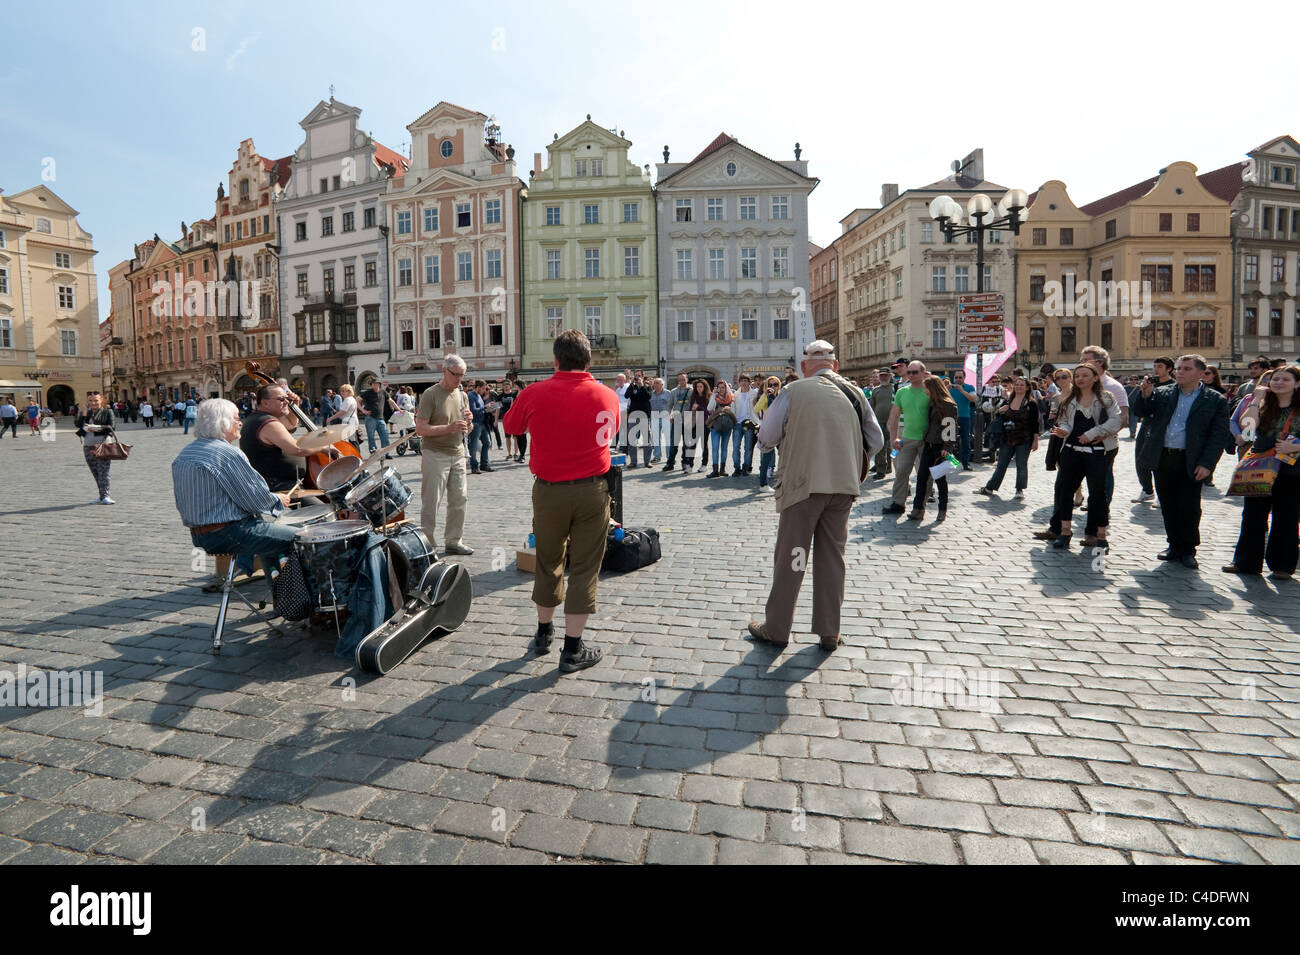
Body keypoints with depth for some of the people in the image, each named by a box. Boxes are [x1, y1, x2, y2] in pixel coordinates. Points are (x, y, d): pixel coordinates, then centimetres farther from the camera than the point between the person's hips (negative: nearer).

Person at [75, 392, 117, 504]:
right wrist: (85, 411, -4)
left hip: (103, 445, -5)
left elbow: (110, 427, -5)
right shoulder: (86, 413, 15)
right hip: (88, 446, 5)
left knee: (103, 472, -12)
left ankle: (105, 496, -14)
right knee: (95, 473, 7)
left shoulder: (107, 412, 5)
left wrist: (97, 428, -17)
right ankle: (102, 496, 12)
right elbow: (78, 425, -1)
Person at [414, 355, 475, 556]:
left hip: (458, 454, 6)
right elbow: (420, 429, -15)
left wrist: (469, 422, -6)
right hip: (435, 454, -6)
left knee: (459, 500, 9)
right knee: (431, 502, -2)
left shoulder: (462, 395, 12)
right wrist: (449, 428, -23)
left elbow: (468, 430, 17)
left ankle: (454, 541, 21)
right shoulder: (430, 394, -8)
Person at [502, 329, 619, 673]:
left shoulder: (534, 394, -7)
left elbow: (511, 427, 11)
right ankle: (572, 649, 12)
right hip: (592, 489, -1)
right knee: (584, 567, 7)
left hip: (549, 489, 1)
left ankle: (544, 631, 35)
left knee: (548, 562, 18)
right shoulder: (607, 395, -4)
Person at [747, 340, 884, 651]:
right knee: (832, 557, 12)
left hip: (804, 483, -3)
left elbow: (766, 439, -1)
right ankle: (829, 632, 20)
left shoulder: (793, 391, -4)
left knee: (790, 558, 6)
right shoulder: (855, 393, 7)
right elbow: (876, 442, 12)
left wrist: (788, 432, 19)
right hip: (844, 486, 4)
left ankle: (776, 628, 16)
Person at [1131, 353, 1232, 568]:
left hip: (1190, 463, -3)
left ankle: (1188, 551, 15)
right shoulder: (1163, 393, 9)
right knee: (1168, 506, 11)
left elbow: (1220, 435, -3)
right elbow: (1142, 411, 5)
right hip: (1162, 460, 3)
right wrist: (1146, 395, -14)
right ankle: (1174, 546, 25)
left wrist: (1207, 464, -12)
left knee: (1189, 508, 1)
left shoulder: (1215, 400, 0)